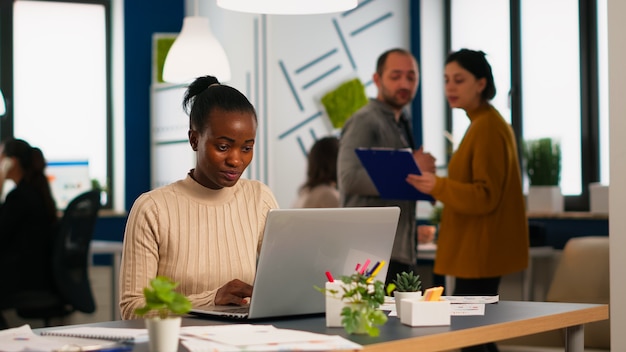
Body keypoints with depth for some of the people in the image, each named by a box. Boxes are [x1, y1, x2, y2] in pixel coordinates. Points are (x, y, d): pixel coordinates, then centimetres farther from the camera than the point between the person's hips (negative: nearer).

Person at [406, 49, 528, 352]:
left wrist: (439, 186, -30)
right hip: (476, 250, 10)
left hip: (481, 252, -10)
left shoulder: (488, 128, -16)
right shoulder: (483, 123, 15)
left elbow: (486, 197, -20)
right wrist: (434, 185, 16)